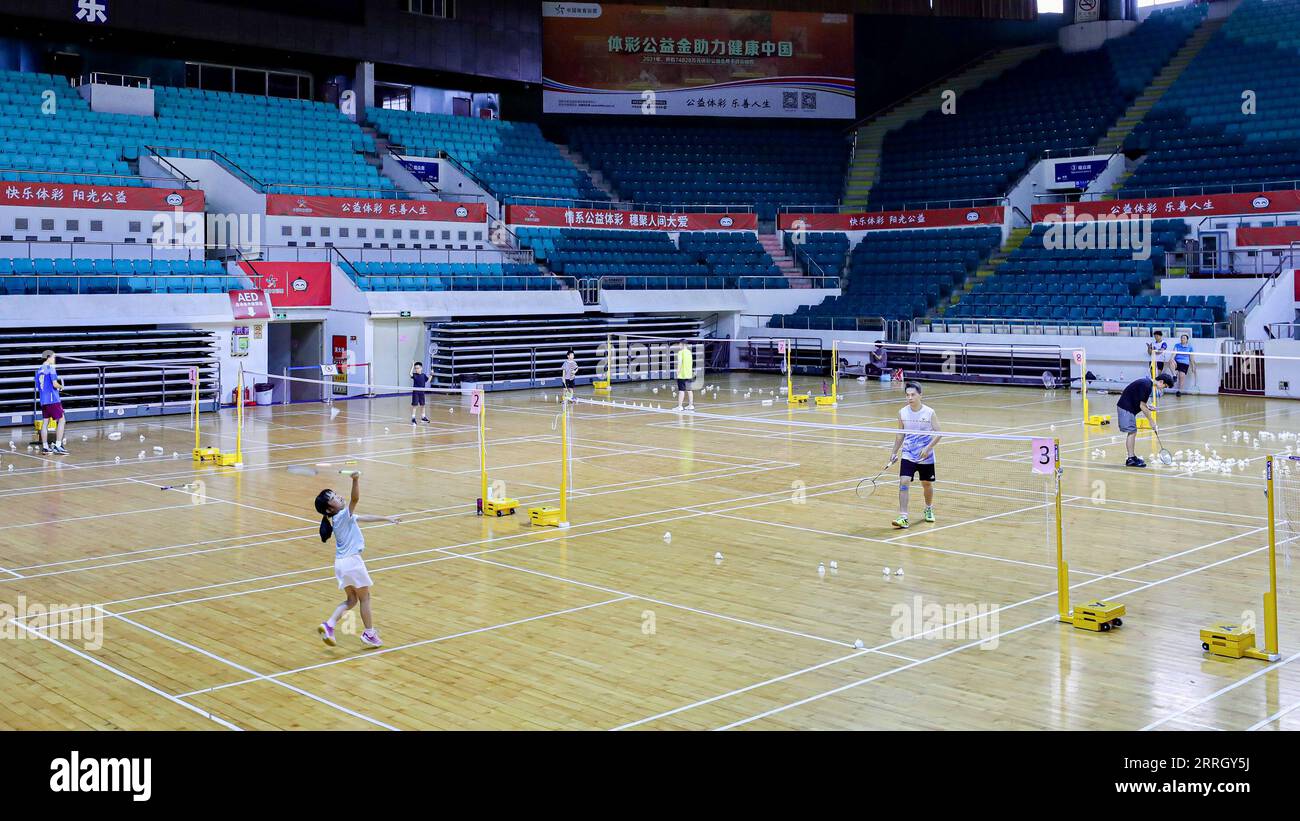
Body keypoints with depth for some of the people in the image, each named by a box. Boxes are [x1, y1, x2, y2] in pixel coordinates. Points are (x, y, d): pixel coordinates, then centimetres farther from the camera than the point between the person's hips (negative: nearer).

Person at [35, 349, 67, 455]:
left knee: (45, 422, 9)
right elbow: (55, 384, -17)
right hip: (53, 400, -7)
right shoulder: (50, 368, -8)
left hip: (43, 400, 7)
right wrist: (61, 387, 3)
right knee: (61, 420, -1)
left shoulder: (39, 370, 14)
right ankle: (58, 445, -8)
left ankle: (45, 447, 10)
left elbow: (37, 389, 17)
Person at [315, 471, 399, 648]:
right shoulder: (343, 515, -15)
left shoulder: (343, 517, 11)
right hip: (352, 561, -8)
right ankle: (369, 634, 18)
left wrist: (386, 518, 30)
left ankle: (328, 625, 3)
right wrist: (356, 479, -47)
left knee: (352, 600, 18)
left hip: (341, 563, 8)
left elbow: (365, 518, 23)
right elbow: (355, 499, -34)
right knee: (365, 598, 9)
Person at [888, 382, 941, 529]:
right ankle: (903, 518, -18)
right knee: (904, 482, -16)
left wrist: (928, 448, -21)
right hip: (908, 455, 1)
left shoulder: (929, 412, -10)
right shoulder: (902, 413, -2)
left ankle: (929, 509, 43)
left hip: (925, 457, -1)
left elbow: (938, 433, -8)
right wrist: (894, 452, 9)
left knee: (927, 484, 14)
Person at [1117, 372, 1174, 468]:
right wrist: (1151, 422, -13)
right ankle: (1130, 460, -9)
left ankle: (1132, 457, 18)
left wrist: (1147, 406, 7)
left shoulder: (1147, 383, 9)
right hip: (1126, 408, -10)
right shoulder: (1147, 386, -21)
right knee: (1131, 432, -10)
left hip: (1128, 408, 10)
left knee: (1133, 432, 12)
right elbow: (1142, 406, -20)